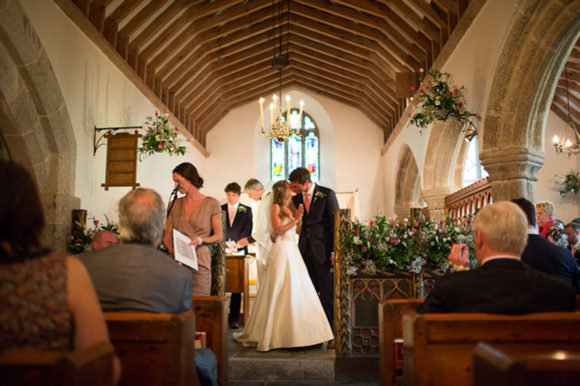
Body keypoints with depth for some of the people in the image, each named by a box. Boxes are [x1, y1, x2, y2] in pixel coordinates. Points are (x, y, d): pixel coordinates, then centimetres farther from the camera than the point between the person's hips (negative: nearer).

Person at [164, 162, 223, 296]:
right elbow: (167, 235, 11)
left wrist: (200, 240, -14)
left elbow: (218, 236, 3)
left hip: (200, 262, -3)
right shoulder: (176, 204, 12)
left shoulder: (211, 204, 2)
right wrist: (172, 250, -8)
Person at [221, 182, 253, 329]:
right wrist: (225, 243, -10)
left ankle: (234, 318, 3)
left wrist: (235, 243, -13)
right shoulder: (220, 209, 13)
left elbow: (247, 231, 1)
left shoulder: (246, 210, 10)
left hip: (239, 251, -1)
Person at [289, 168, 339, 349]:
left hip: (323, 250, -5)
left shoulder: (327, 194, -5)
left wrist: (335, 250, -11)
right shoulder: (296, 198, 8)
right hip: (305, 250, 5)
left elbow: (336, 222, -6)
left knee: (328, 293, -2)